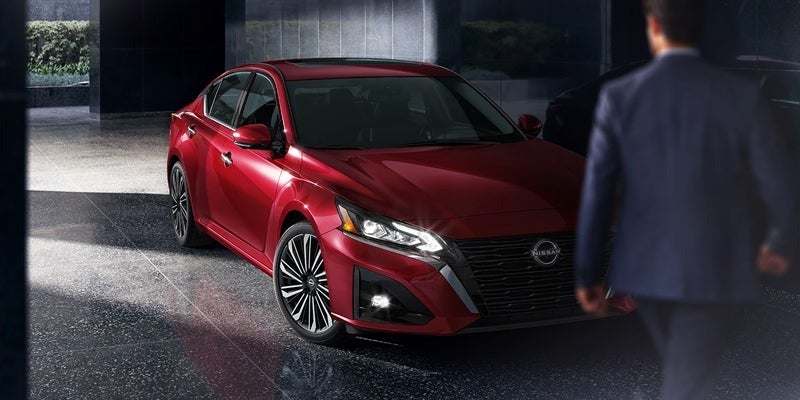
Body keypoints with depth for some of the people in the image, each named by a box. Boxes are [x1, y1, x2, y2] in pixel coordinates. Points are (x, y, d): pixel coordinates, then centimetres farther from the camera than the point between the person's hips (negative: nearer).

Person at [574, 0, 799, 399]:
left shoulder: (619, 96, -8)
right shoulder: (740, 95, -10)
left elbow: (597, 190, -7)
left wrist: (587, 274, 1)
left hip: (645, 264, 3)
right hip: (713, 268, -2)